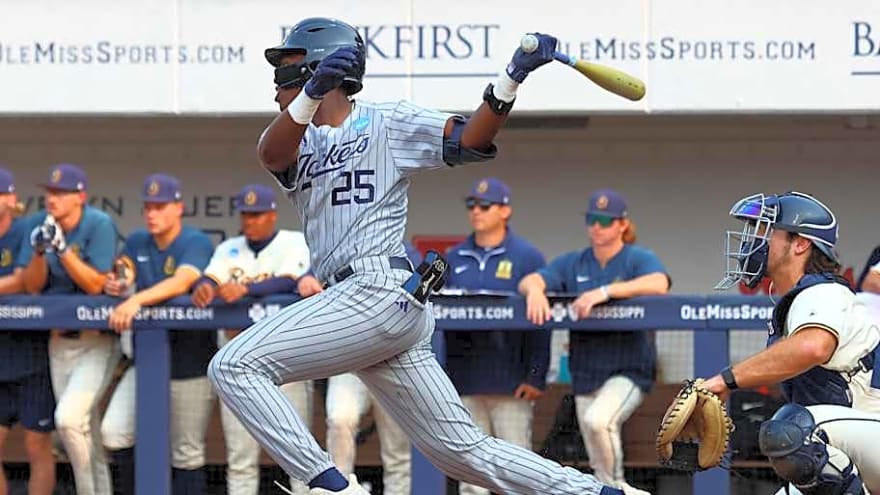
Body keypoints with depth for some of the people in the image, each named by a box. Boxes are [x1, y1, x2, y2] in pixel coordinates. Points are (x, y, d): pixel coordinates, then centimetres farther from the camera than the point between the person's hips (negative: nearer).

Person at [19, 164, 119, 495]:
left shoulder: (99, 225, -15)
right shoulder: (41, 225, -1)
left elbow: (95, 285, -19)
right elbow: (31, 286, -2)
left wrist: (62, 248, -28)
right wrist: (40, 251, -19)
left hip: (97, 340, -5)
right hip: (59, 340, 6)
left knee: (69, 418, -21)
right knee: (85, 430, 10)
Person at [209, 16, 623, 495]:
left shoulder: (387, 123, 6)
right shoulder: (302, 143, 21)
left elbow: (469, 140, -6)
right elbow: (270, 153, -4)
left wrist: (512, 78, -20)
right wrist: (312, 94, -23)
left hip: (381, 292, -7)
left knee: (234, 366, -16)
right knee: (465, 451, 7)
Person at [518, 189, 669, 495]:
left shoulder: (639, 258, -3)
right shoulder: (573, 263, 12)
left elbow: (659, 284, -24)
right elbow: (528, 281, 1)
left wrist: (604, 292, -34)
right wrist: (535, 289, -25)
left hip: (628, 369, -5)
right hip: (585, 374, 5)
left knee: (598, 420, -32)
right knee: (600, 469, 8)